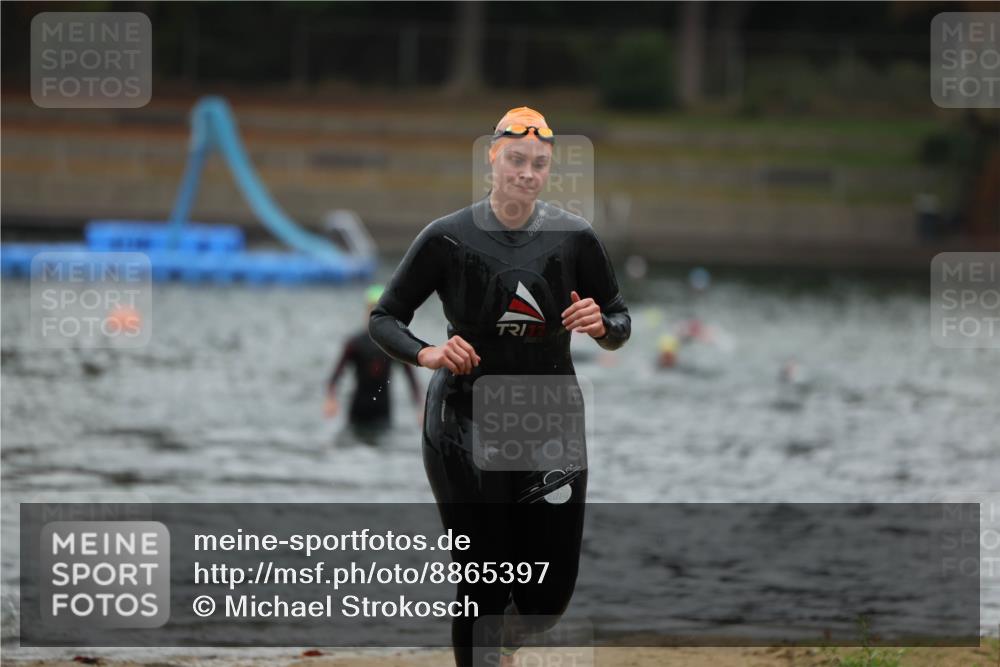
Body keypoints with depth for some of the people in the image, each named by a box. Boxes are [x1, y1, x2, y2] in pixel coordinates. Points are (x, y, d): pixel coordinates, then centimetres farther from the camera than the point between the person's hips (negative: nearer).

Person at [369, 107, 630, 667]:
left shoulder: (575, 238, -1)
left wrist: (602, 326, -17)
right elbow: (384, 318, -1)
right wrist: (428, 354, -21)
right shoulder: (449, 237, -6)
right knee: (483, 587, -7)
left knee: (551, 593, 3)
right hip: (466, 424, -2)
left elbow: (620, 324, 7)